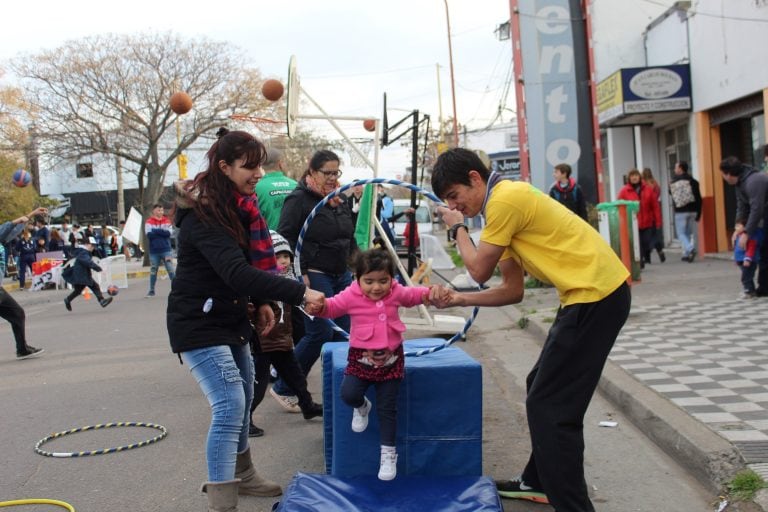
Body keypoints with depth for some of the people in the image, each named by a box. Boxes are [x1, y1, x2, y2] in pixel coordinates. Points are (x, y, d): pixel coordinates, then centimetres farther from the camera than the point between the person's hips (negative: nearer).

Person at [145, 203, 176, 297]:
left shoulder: (167, 221, 4)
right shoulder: (149, 222, 1)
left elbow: (169, 233, -11)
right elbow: (149, 234, -12)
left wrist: (156, 231, -12)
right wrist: (162, 232, -11)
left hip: (166, 250, 0)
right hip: (154, 251, 0)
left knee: (171, 269, -4)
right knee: (153, 271, 9)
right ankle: (151, 290, 19)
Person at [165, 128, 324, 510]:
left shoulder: (238, 206, 6)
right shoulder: (203, 215, -24)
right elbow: (236, 271, -36)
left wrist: (261, 302, 2)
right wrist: (299, 293, -39)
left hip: (231, 320, 9)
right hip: (199, 325, -9)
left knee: (242, 401, 18)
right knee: (229, 407, -16)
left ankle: (241, 476, 37)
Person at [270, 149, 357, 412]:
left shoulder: (340, 200, 16)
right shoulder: (299, 199, -8)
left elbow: (350, 238, 24)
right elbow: (285, 238, -13)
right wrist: (300, 273, -19)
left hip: (342, 276, 8)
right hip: (313, 277, -8)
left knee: (352, 329, 3)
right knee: (320, 333, -8)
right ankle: (282, 388, 8)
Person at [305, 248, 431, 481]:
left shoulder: (397, 293, -3)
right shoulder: (351, 296, -10)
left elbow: (416, 294, 11)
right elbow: (331, 307, -7)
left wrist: (432, 293, -9)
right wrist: (318, 306, -30)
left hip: (390, 358, 1)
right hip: (360, 357, -1)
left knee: (387, 409, 5)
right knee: (348, 394, -20)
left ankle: (388, 454, 19)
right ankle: (361, 407, 19)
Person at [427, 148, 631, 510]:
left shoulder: (505, 198, -14)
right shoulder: (506, 202, 18)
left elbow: (479, 271, -8)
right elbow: (512, 290, 18)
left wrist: (458, 228, 6)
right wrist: (457, 299, 11)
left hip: (596, 294, -11)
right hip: (593, 292, 11)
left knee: (549, 405, -7)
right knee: (542, 389, 20)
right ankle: (538, 482, 35)